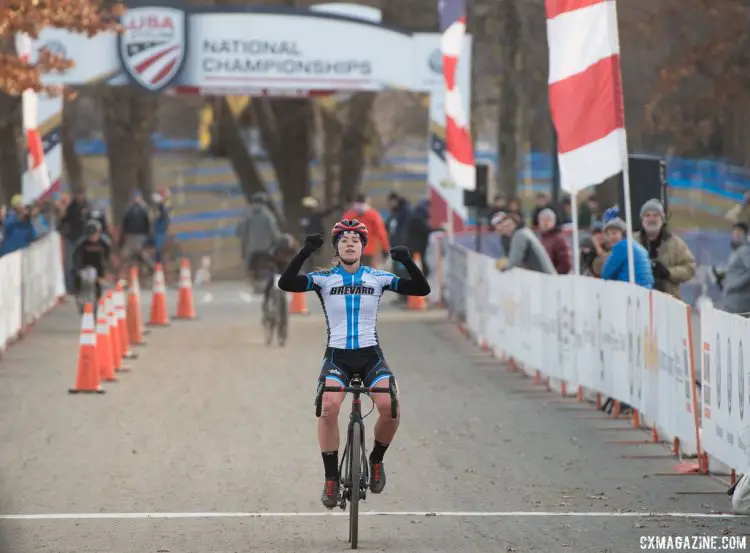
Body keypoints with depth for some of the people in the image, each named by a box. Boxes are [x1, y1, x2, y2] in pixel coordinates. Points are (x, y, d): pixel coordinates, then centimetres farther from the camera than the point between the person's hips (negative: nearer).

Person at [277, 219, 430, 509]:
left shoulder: (378, 278, 4)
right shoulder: (324, 279, 0)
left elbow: (422, 289, -3)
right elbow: (285, 283, -14)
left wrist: (407, 261, -20)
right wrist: (305, 252, -26)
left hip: (370, 355, 1)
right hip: (337, 355, -1)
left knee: (390, 407, -26)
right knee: (329, 406, -30)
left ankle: (376, 460, 5)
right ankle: (331, 479, -15)